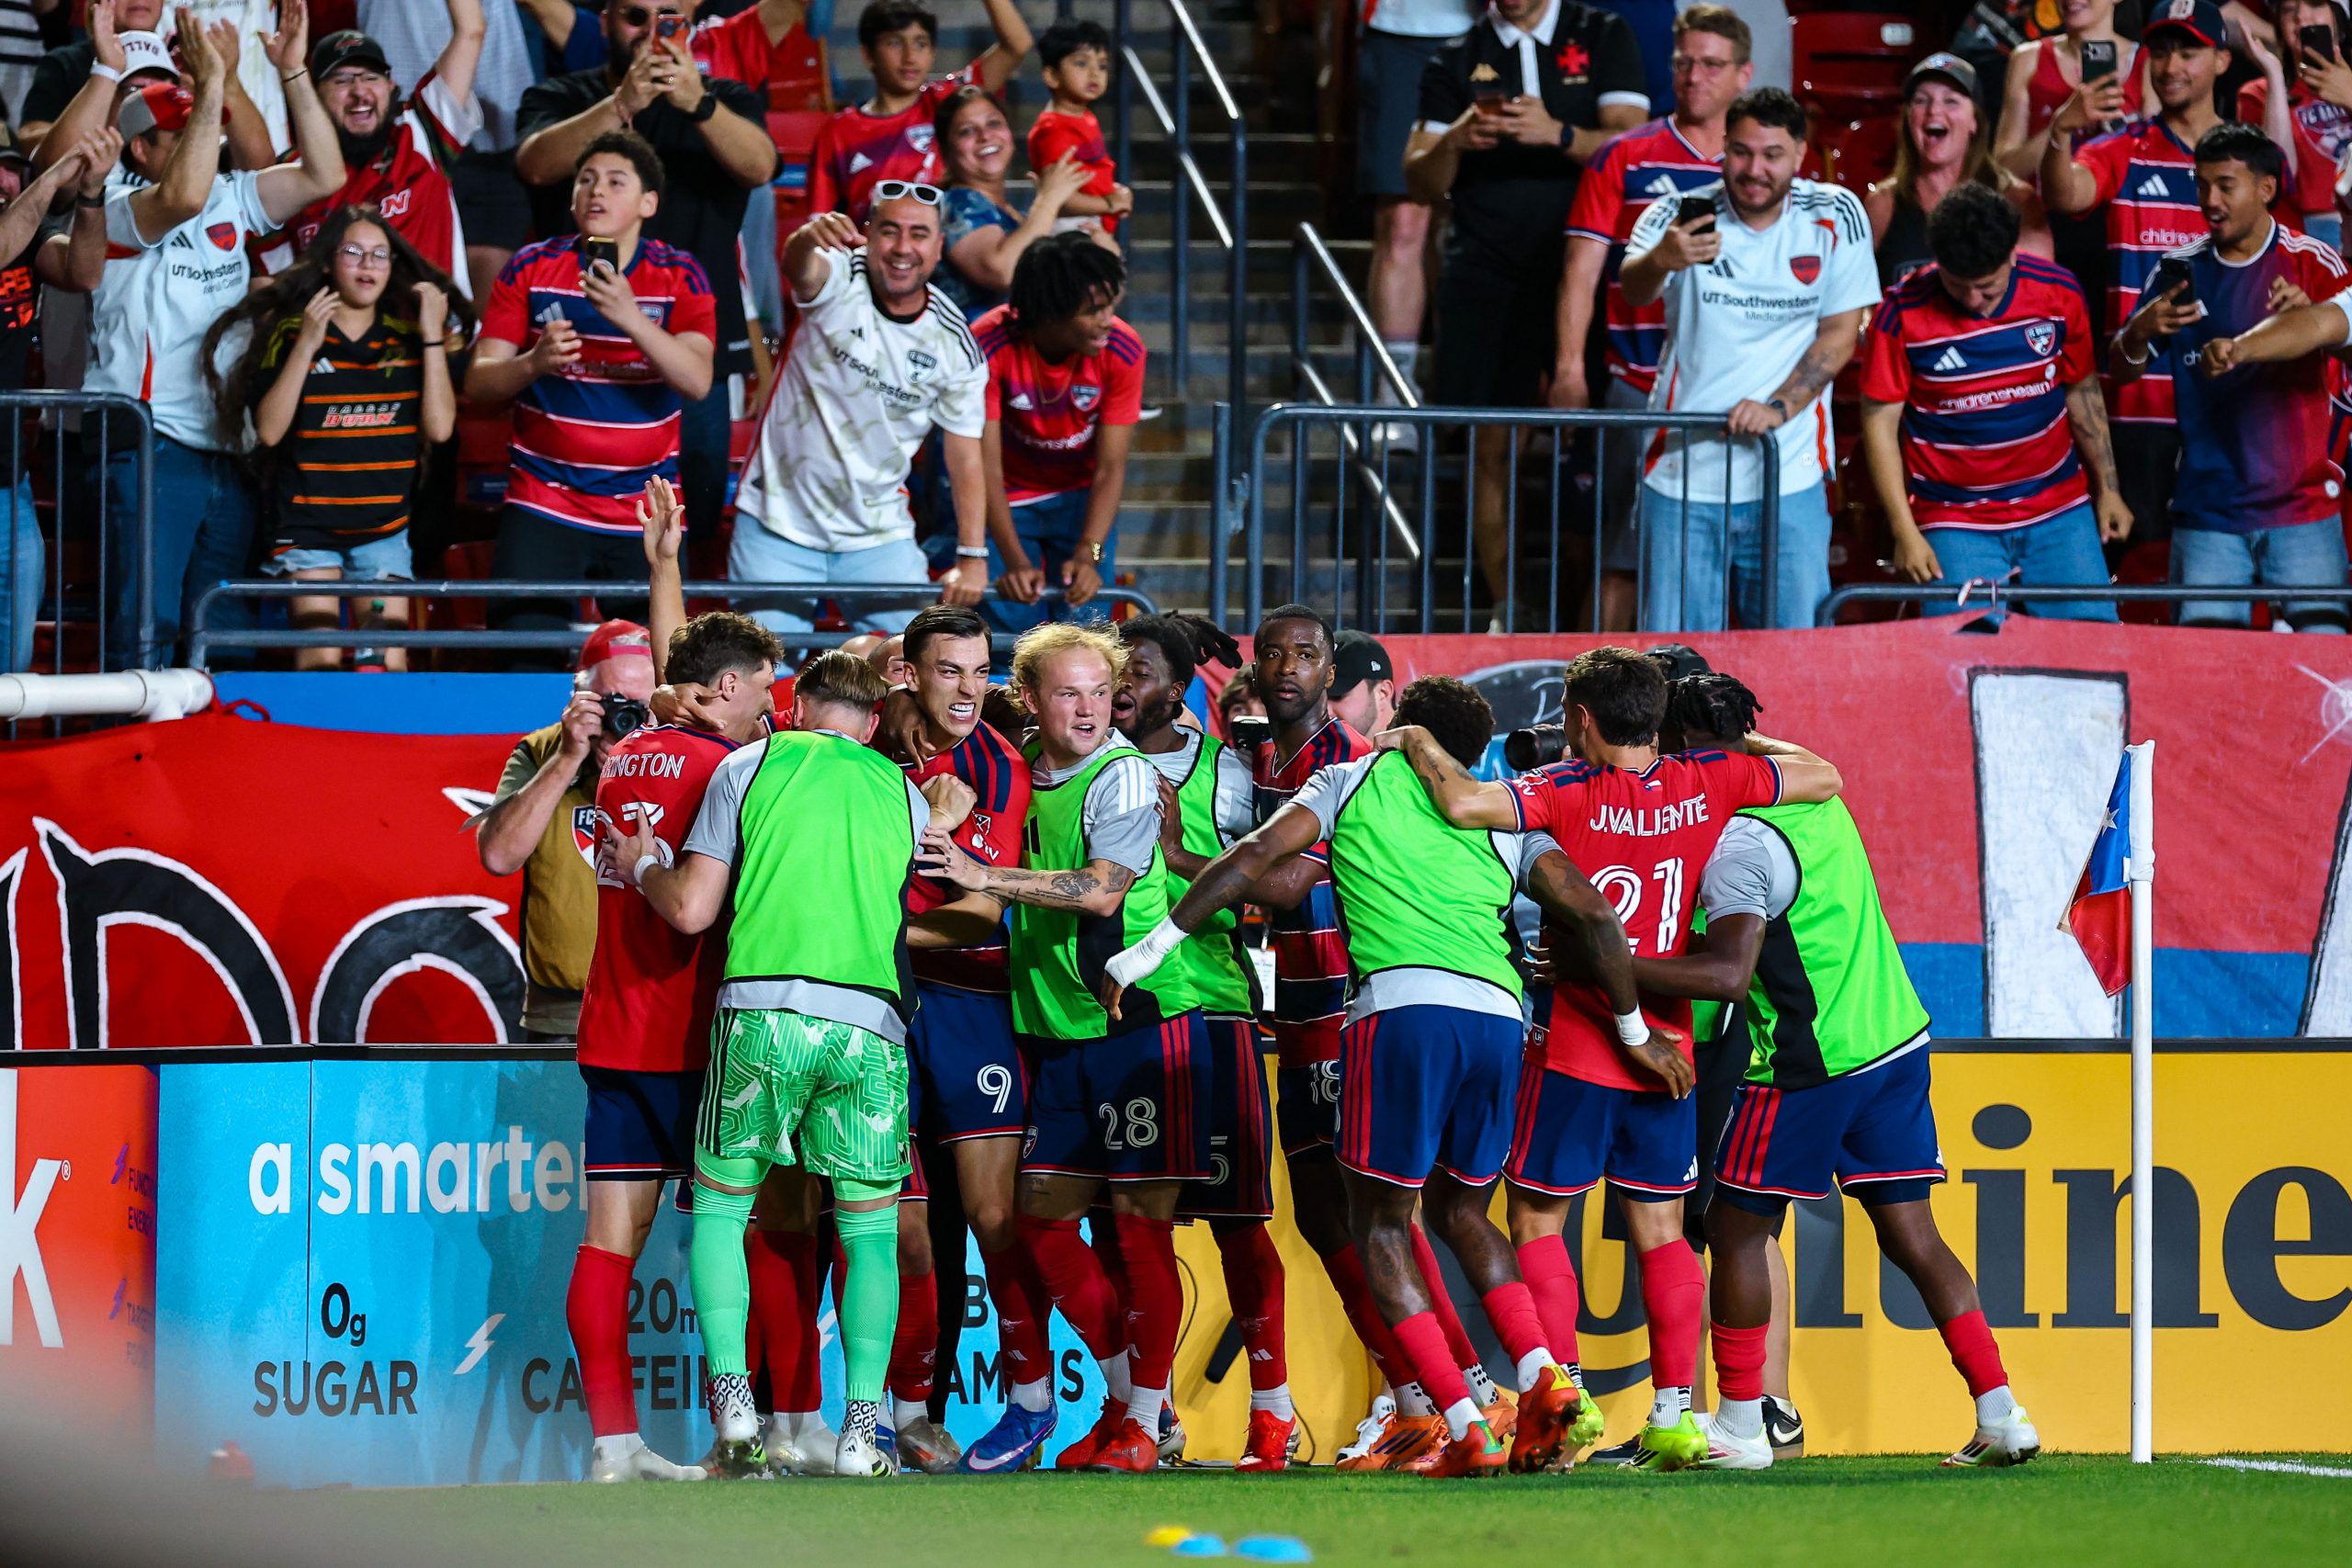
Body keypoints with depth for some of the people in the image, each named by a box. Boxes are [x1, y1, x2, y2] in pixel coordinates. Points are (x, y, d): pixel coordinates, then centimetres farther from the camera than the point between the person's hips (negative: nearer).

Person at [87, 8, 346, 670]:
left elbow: (322, 175, 7)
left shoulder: (231, 198, 13)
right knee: (145, 633, -11)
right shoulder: (118, 209, -7)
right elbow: (184, 197, -28)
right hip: (152, 448, -7)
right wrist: (212, 82, -26)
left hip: (227, 457, 7)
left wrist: (292, 73, -1)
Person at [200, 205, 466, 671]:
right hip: (309, 526, -2)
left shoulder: (406, 337, 6)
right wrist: (306, 346, -15)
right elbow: (269, 430, -9)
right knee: (320, 663, -13)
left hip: (384, 530, 2)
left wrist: (433, 337, -7)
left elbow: (440, 427, -3)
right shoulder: (289, 332, 0)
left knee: (388, 666, -7)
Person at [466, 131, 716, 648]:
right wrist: (535, 363, -21)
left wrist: (631, 318, -29)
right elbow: (478, 383, 0)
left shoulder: (679, 276, 2)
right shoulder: (531, 269, 4)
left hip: (646, 510, 0)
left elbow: (696, 381, -13)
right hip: (543, 504, 0)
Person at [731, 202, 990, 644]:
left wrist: (972, 556, -12)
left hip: (879, 537, 2)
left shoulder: (955, 344, -4)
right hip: (779, 525, -2)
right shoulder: (839, 283, -12)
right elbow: (800, 270, -38)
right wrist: (808, 238, -63)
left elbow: (966, 458, -2)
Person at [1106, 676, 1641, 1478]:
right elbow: (1596, 916, 15)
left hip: (1401, 1001, -4)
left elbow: (1257, 855, 8)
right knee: (1460, 1210, 22)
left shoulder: (1354, 780, 20)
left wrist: (1155, 945, 11)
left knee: (1380, 1219, 8)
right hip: (1498, 1012, 4)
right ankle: (1543, 1377, 1)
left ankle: (1467, 1429, -5)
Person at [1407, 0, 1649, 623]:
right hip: (1487, 278, 2)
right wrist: (1454, 143, -12)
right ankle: (1506, 614, 4)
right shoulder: (1458, 61, 13)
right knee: (1493, 447, -2)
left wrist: (1559, 135, -22)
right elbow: (1421, 185, 10)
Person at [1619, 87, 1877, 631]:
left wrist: (1778, 407, -13)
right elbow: (1633, 291, -20)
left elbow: (1840, 335, 2)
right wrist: (1661, 261, -43)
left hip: (1790, 480, 0)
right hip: (1683, 477, 0)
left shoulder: (1835, 216, 0)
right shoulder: (1680, 216, -2)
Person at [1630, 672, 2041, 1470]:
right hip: (1894, 1038, 8)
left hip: (1810, 1066, -8)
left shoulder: (1740, 843, -17)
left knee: (1735, 1229, 4)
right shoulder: (1816, 798, 10)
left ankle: (1740, 1425, 7)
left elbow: (1728, 974, -25)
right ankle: (2000, 1412, 4)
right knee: (1911, 1234, 9)